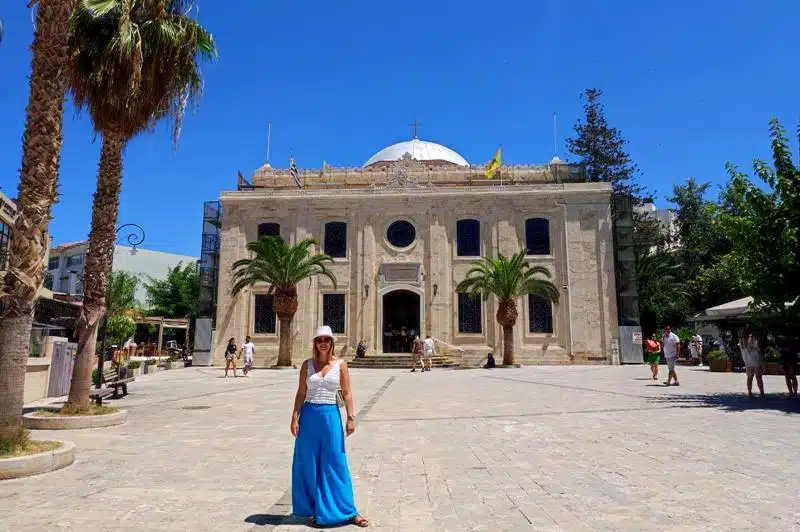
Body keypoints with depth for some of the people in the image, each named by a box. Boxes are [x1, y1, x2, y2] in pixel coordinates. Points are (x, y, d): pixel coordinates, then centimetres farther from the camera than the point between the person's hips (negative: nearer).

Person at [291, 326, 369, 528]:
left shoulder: (341, 364, -1)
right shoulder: (307, 364, 2)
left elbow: (347, 393, -1)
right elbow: (301, 393, 2)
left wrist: (351, 418, -7)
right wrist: (295, 418, -4)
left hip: (331, 415, -1)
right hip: (309, 415, 1)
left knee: (335, 463, 3)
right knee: (309, 464, 8)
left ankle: (348, 511, 15)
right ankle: (313, 511, 24)